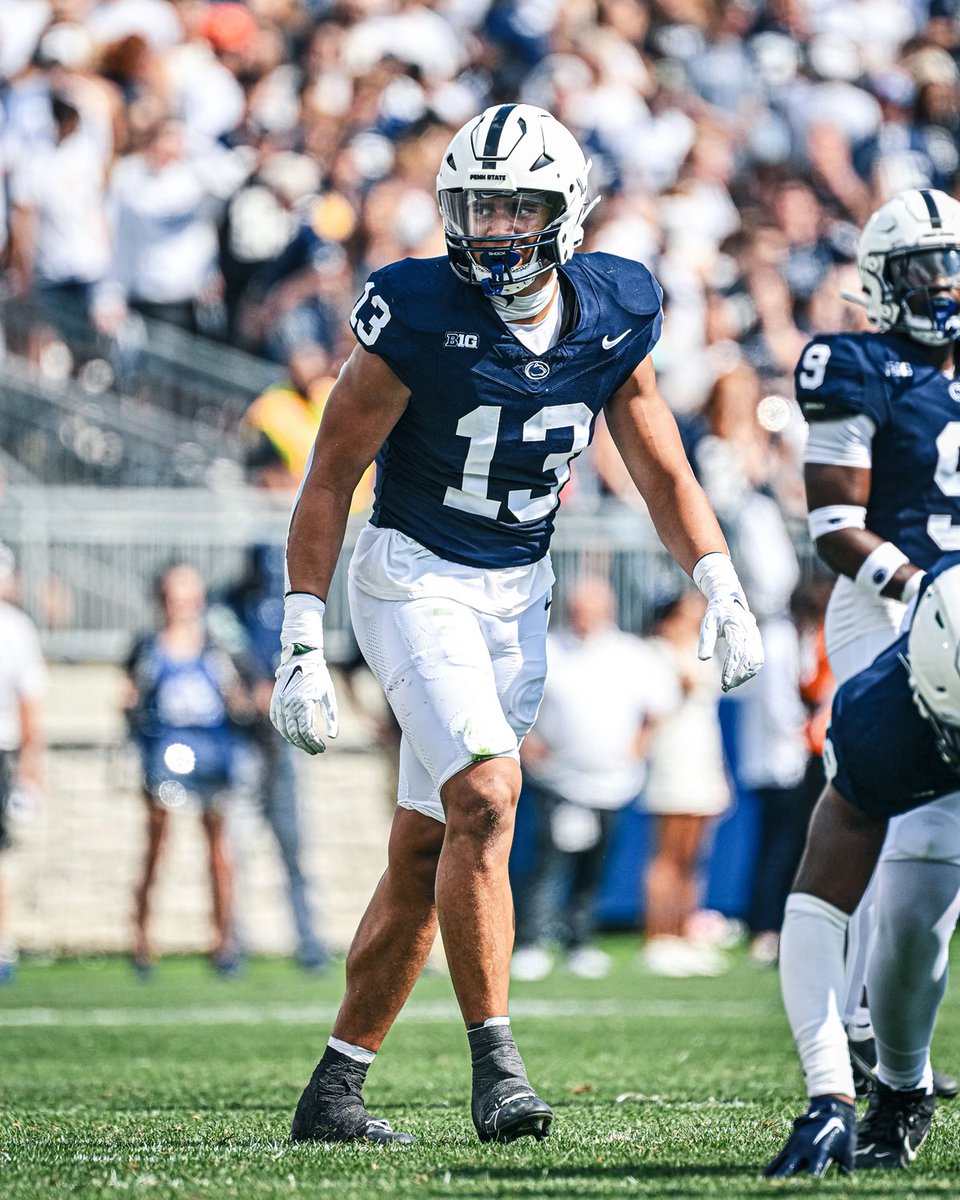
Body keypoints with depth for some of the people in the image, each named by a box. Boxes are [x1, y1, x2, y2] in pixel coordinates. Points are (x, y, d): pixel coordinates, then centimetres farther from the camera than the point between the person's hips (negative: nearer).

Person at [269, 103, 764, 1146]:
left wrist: (718, 584, -4)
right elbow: (331, 478, -9)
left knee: (426, 850, 5)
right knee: (486, 797, -22)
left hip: (520, 593, 5)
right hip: (414, 579, -5)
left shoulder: (611, 318, -2)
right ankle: (494, 1063, -16)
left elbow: (661, 470, 10)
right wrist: (300, 643, -13)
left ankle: (335, 1089, 13)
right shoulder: (417, 317, -16)